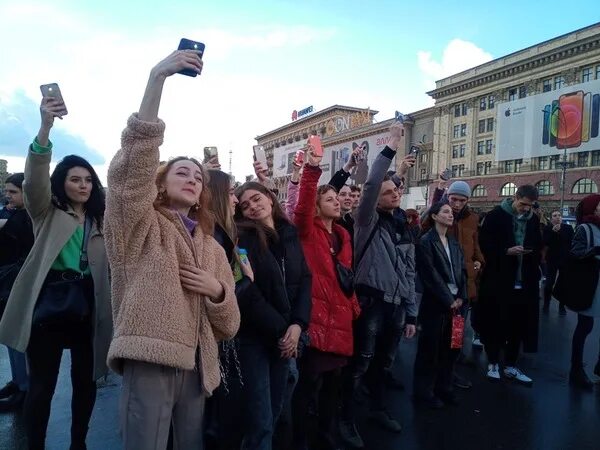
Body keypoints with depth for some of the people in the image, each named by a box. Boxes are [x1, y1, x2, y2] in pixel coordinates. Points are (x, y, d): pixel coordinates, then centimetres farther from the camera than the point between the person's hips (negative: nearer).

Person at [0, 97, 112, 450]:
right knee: (42, 383, 3)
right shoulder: (46, 212, 4)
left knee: (86, 380, 12)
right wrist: (46, 127, -31)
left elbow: (110, 262, 8)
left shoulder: (100, 219, 11)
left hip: (88, 306, 3)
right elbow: (35, 179, -16)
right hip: (50, 302, -3)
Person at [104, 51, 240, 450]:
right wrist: (158, 77, -22)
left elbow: (229, 327, 15)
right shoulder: (141, 226, 3)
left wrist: (217, 291, -6)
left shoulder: (212, 247, 16)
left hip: (196, 368, 6)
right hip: (149, 363, -5)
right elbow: (136, 160, -18)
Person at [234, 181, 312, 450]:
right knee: (260, 420, -3)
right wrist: (279, 329, -13)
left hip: (288, 335, 5)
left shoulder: (290, 234, 8)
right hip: (254, 335, -5)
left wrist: (297, 324, -10)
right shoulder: (242, 237, -6)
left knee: (276, 409, 14)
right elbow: (247, 291, -13)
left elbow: (305, 279, 4)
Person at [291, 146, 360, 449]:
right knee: (310, 381, 0)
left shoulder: (342, 235, 15)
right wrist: (312, 169, -34)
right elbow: (302, 207, -26)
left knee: (333, 379, 18)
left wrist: (354, 305, 17)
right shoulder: (308, 230, -5)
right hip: (316, 316, -7)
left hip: (340, 317, 7)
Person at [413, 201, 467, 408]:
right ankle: (424, 391, 15)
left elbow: (462, 270, 11)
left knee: (450, 347, 12)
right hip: (435, 304, -6)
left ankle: (443, 387, 27)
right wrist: (448, 300, -12)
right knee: (430, 348, 2)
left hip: (455, 302, 7)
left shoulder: (454, 243, 13)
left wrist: (460, 297, -1)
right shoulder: (426, 242, -8)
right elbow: (431, 275, -14)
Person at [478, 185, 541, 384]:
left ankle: (511, 366, 23)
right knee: (496, 323, 5)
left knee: (519, 325, 10)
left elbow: (539, 247, 20)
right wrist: (507, 251, -18)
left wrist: (533, 253, 1)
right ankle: (493, 363, 19)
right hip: (498, 280, -4)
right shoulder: (496, 216, -5)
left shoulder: (533, 219, 9)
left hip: (524, 281, 5)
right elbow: (484, 245, -7)